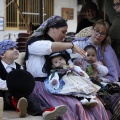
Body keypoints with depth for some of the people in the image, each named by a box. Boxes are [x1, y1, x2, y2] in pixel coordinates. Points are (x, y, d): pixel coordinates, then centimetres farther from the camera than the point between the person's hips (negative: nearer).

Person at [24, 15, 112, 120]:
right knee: (73, 107, -33)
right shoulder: (34, 42, 1)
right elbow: (49, 47, -21)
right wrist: (72, 45, -12)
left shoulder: (60, 47, 21)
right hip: (42, 86, -6)